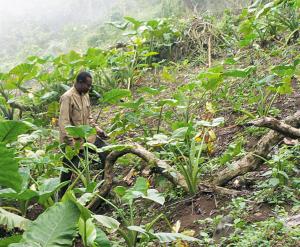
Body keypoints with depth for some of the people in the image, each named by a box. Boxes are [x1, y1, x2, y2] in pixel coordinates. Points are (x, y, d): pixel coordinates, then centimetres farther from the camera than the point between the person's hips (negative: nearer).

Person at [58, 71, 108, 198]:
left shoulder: (85, 95, 6)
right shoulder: (67, 97, -19)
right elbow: (64, 123, -22)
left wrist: (98, 130, 5)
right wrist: (71, 144, -26)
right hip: (73, 141, -7)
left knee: (106, 152, -1)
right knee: (69, 170, 3)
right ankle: (62, 197, 23)